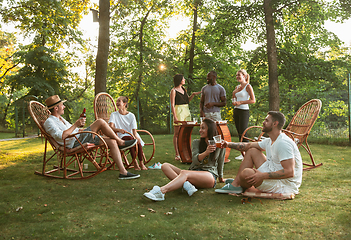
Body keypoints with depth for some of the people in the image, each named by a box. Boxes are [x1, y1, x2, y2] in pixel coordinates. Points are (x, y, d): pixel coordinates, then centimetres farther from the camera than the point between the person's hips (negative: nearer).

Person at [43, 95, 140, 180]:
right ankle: (121, 142, -4)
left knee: (112, 142, -9)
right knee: (100, 122, -19)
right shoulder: (49, 122, -6)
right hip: (75, 143, -10)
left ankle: (123, 172, -11)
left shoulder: (60, 118, 26)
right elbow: (61, 136, -23)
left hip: (81, 139, 10)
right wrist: (76, 125, -20)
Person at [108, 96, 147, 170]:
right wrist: (119, 130, -30)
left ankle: (141, 163, -26)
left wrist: (136, 136, -24)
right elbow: (111, 127, -7)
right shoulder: (114, 115, 6)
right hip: (121, 136, -1)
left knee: (138, 142, -34)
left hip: (131, 135, 2)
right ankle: (135, 163, -32)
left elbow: (134, 129, 0)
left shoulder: (131, 115, 7)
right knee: (130, 139, -37)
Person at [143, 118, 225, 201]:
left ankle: (160, 191, -60)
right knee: (165, 166, -16)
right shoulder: (196, 142, 15)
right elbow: (195, 160, -3)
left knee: (184, 172, -37)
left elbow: (220, 164, 20)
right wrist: (206, 152, -22)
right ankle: (186, 185, -42)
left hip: (210, 175, -5)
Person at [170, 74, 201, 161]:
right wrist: (175, 116, -17)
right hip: (179, 111, -7)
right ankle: (177, 154, -1)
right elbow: (172, 105, -9)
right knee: (177, 133, -4)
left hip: (186, 111, 7)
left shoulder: (183, 89, 15)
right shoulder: (174, 91, -5)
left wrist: (193, 94, 9)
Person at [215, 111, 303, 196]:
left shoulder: (283, 143, -23)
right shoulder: (269, 141, 8)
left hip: (286, 185, -9)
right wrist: (229, 144, 11)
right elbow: (249, 145, 20)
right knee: (252, 151, 11)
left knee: (247, 173, -28)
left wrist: (263, 175, -31)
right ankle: (236, 183, 7)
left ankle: (240, 187, 8)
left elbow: (290, 172, -29)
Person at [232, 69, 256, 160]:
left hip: (244, 111, -7)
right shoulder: (237, 87, 15)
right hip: (236, 111, 7)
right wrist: (233, 102, 3)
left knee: (243, 133, -9)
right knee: (239, 133, 8)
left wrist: (240, 102, -17)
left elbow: (253, 100, -12)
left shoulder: (248, 86, -6)